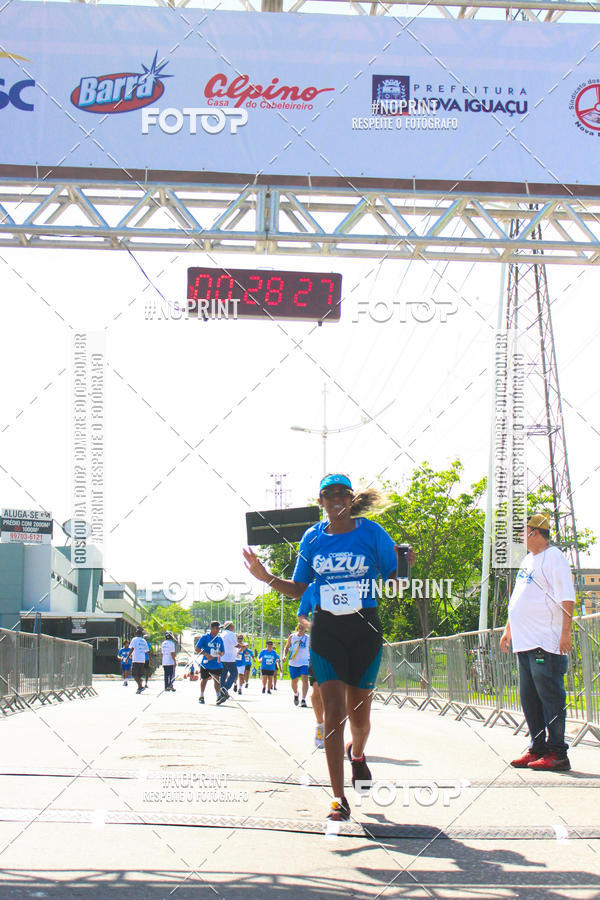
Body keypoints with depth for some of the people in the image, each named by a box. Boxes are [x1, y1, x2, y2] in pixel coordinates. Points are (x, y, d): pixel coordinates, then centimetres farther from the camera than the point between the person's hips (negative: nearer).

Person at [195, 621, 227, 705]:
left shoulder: (219, 639, 9)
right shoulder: (204, 637, -5)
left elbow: (222, 651, 16)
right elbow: (197, 649, -8)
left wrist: (220, 654, -8)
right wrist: (206, 654, -22)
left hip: (216, 664, 2)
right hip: (206, 663, -2)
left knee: (217, 679, -13)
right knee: (204, 679, 12)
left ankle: (219, 696, -24)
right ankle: (201, 697, 29)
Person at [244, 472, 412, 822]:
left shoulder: (372, 533, -2)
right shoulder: (312, 538, 5)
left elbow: (393, 581, 2)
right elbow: (299, 589, 12)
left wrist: (404, 567, -18)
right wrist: (266, 576, -3)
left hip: (365, 629, -1)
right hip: (326, 631, 1)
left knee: (359, 715, 8)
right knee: (333, 712, -10)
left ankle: (357, 753, 46)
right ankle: (339, 799, -6)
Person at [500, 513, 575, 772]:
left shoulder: (553, 558, -8)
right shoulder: (528, 560, 20)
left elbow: (567, 598, -15)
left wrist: (565, 632, -21)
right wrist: (508, 630, 29)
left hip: (547, 643, -9)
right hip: (525, 642, 9)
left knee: (551, 697, -9)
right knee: (529, 698, 10)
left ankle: (557, 753, -8)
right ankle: (537, 750, 16)